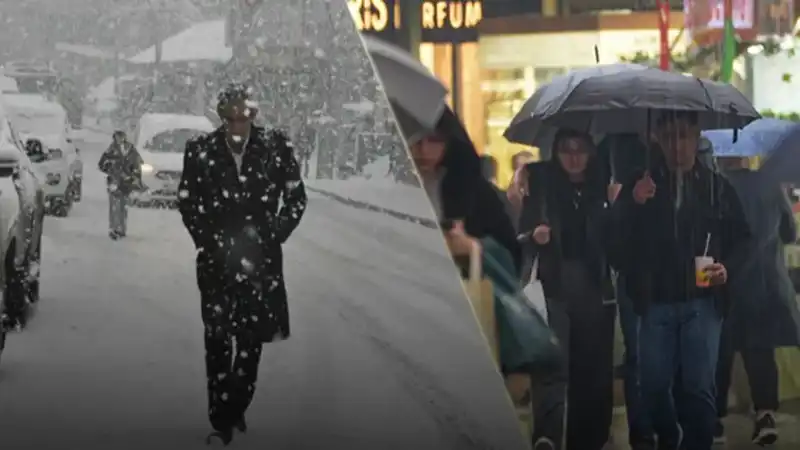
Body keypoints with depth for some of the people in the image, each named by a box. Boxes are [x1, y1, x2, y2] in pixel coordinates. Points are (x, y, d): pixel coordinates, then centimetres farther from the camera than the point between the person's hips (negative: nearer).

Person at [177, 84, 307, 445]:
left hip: (260, 259, 0)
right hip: (216, 258, 0)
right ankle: (221, 419, 6)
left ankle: (236, 408, 20)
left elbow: (296, 199, 5)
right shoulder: (201, 151, -2)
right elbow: (187, 202, 7)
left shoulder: (275, 147, -3)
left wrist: (271, 239, -1)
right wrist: (209, 242, -1)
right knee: (217, 338, 0)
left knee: (252, 338, 5)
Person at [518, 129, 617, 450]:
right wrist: (534, 237, -15)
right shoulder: (542, 186, 3)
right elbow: (523, 240, 5)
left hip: (595, 290, 2)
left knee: (592, 372, 5)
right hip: (554, 288, -2)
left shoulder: (603, 187, 5)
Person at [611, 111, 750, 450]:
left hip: (702, 300, -1)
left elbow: (740, 239, 11)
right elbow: (617, 241, -1)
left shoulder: (717, 186, 7)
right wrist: (633, 204, -18)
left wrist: (727, 269, -8)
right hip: (656, 301, 1)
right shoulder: (639, 185, 7)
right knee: (653, 384, 5)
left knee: (699, 385, -7)